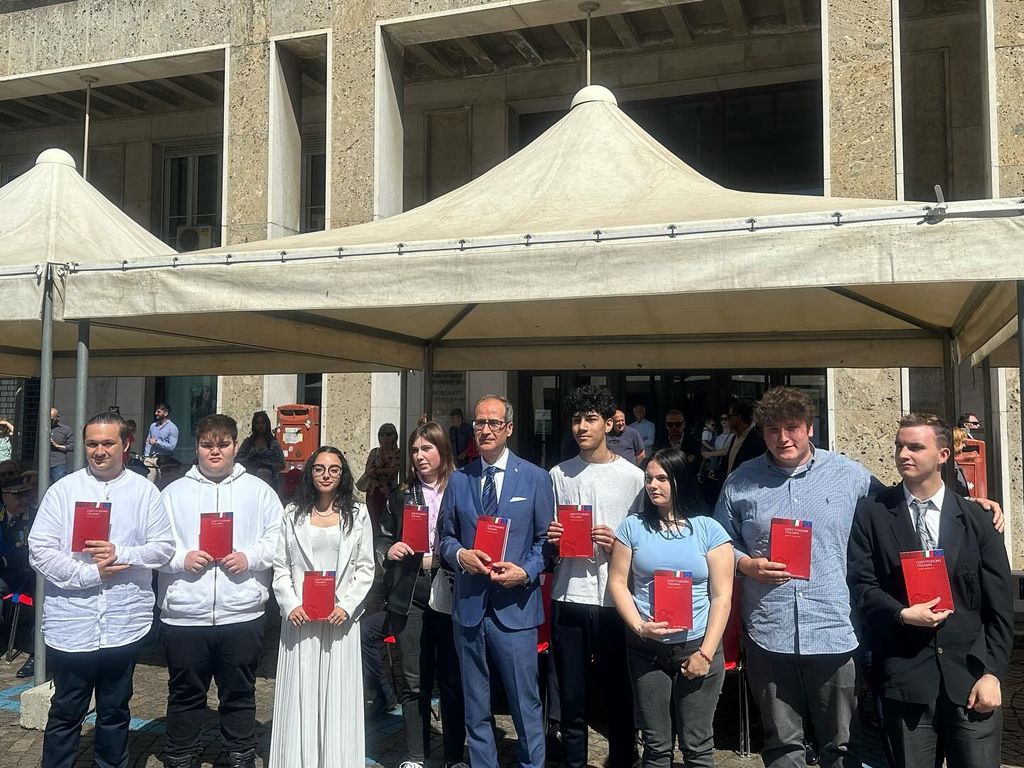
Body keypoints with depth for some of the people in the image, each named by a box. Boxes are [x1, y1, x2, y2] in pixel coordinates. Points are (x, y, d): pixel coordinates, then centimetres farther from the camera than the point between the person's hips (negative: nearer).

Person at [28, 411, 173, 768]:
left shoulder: (144, 491, 1)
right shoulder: (63, 490, -1)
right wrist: (89, 573, -15)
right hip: (71, 626, -1)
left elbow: (164, 547, -2)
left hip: (124, 626, 1)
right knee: (65, 714, 13)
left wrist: (120, 554, -16)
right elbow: (40, 551, -7)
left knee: (115, 712, 17)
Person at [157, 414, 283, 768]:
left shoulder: (259, 491, 6)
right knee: (185, 696, 13)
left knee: (239, 695, 12)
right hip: (183, 617, 1)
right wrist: (181, 558, -14)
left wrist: (249, 557, -14)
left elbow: (278, 540, 1)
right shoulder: (174, 492, 7)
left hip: (242, 615, 0)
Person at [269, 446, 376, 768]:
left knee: (338, 696, 3)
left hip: (340, 618, 0)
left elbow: (365, 569, 3)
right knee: (300, 695, 4)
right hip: (299, 618, 1)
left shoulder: (357, 514, 6)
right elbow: (280, 567, 5)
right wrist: (290, 605, -8)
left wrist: (346, 606, -9)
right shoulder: (293, 514, 7)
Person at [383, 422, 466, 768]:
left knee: (453, 680, 7)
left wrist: (436, 559, -10)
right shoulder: (400, 496, 11)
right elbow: (386, 541, 17)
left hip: (451, 596, -2)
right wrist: (390, 551, -3)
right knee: (413, 681, 8)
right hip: (410, 597, 3)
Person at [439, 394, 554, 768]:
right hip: (468, 606, 3)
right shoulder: (458, 480, 8)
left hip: (515, 607, -3)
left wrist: (525, 572, -14)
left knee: (526, 705, 3)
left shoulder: (535, 478, 0)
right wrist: (460, 553, -8)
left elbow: (546, 539, 2)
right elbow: (446, 536, 13)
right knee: (475, 707, 15)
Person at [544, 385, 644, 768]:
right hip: (568, 599, 2)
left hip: (615, 600, -2)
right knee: (572, 697, 11)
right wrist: (552, 541, -6)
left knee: (619, 696, 8)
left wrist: (617, 544, -14)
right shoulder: (558, 475, 8)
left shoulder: (632, 476, 1)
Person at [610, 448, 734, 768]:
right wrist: (639, 627, -12)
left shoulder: (708, 529, -2)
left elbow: (722, 596, -3)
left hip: (697, 647, -1)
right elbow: (618, 582, 3)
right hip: (646, 650, 1)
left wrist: (706, 652, -7)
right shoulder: (632, 526, 3)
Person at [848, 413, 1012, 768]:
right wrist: (901, 614, -16)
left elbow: (999, 605, 4)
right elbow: (860, 583, 0)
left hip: (969, 674, 1)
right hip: (904, 677, -1)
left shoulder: (976, 519, 6)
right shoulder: (873, 512, 3)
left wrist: (993, 673, -3)